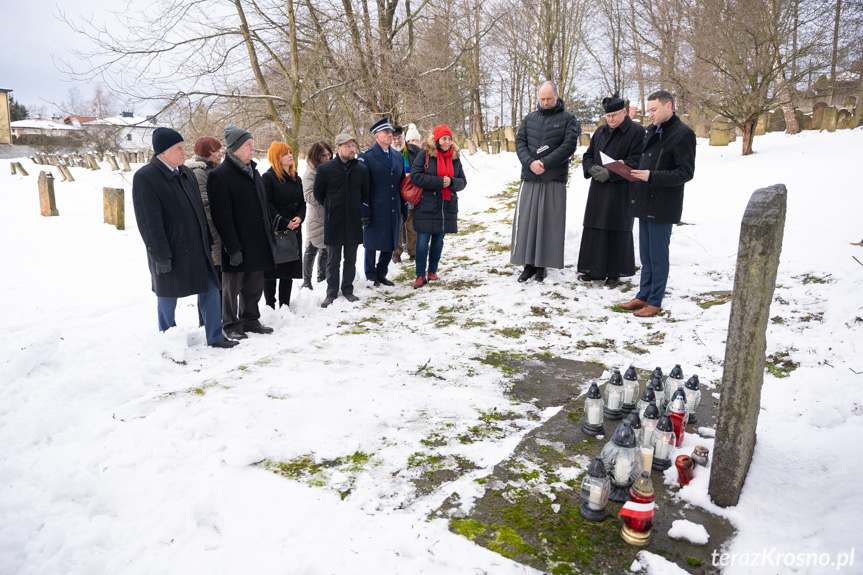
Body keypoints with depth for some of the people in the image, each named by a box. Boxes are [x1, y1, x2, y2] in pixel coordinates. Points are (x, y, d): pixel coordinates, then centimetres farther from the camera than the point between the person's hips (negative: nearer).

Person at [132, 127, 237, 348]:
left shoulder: (186, 172, 11)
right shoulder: (145, 177, -13)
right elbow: (149, 222, -17)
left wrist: (208, 240, 16)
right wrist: (160, 256, -20)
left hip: (197, 249, 7)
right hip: (170, 253, -7)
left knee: (210, 289, 8)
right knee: (168, 298, 8)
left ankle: (215, 337, 19)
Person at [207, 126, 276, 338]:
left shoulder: (253, 171, 14)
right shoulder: (219, 175, -12)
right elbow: (222, 217, -16)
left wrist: (269, 232, 15)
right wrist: (233, 247, -20)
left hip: (258, 242, 7)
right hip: (237, 245, -7)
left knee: (255, 285, 15)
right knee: (232, 286, 7)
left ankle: (250, 320, 29)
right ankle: (231, 325, 20)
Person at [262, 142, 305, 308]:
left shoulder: (296, 178, 15)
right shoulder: (268, 177, -6)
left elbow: (302, 202, 14)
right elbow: (267, 205, -13)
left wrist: (299, 217, -6)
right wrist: (284, 223, -17)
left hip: (294, 231, 6)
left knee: (289, 270, 9)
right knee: (271, 270, 0)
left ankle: (285, 305, 18)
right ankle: (270, 306, 8)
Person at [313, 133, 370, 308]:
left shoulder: (362, 169, 2)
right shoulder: (325, 168, -5)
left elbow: (366, 194, 14)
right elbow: (318, 194, 6)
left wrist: (357, 208, 9)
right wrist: (330, 208, 6)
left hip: (354, 221, 2)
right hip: (333, 221, -2)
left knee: (350, 259, 11)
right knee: (333, 260, 6)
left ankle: (348, 290, 24)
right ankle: (331, 292, 17)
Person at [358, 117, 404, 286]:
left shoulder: (398, 157, 14)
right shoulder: (366, 156, -5)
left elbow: (402, 185, 18)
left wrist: (404, 209, 14)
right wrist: (364, 212, -13)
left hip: (393, 211, 6)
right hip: (375, 211, -5)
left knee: (390, 244, 11)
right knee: (371, 244, 4)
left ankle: (381, 274, 27)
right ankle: (371, 277, 19)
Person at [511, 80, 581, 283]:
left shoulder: (568, 119, 3)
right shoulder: (529, 119, 13)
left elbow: (569, 146, -8)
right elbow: (520, 143, 6)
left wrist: (545, 163, -16)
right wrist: (530, 162, -13)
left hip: (555, 179, -3)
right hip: (530, 178, 3)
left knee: (549, 221, -1)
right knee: (525, 220, 0)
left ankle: (542, 265, 7)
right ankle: (529, 264, 8)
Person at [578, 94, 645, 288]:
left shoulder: (636, 131, -5)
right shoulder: (601, 131, 14)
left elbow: (636, 161, -12)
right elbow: (588, 155, 17)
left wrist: (610, 173, -19)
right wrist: (592, 168, -6)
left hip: (620, 190, -6)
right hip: (598, 189, 6)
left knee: (617, 231, -3)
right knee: (594, 228, 7)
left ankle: (614, 273, 7)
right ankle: (596, 269, 18)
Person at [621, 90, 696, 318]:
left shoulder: (682, 133, -11)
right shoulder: (651, 131, 13)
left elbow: (686, 172, -15)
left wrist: (651, 176, -22)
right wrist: (635, 172, 2)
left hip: (662, 206, -8)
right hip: (645, 203, 8)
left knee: (658, 256, 1)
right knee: (646, 255, 15)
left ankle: (655, 301, 11)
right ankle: (643, 296, 25)